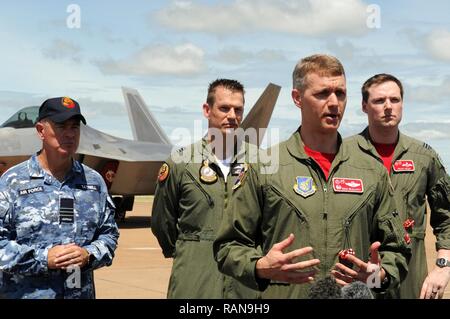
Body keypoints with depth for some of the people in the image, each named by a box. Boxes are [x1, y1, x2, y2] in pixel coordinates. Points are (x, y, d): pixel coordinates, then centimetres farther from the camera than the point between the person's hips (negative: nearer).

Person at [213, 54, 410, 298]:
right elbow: (228, 247, -2)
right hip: (281, 293, -2)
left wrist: (380, 275, -9)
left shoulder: (373, 172, 5)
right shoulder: (262, 168, -3)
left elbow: (395, 250, 10)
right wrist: (261, 267, -20)